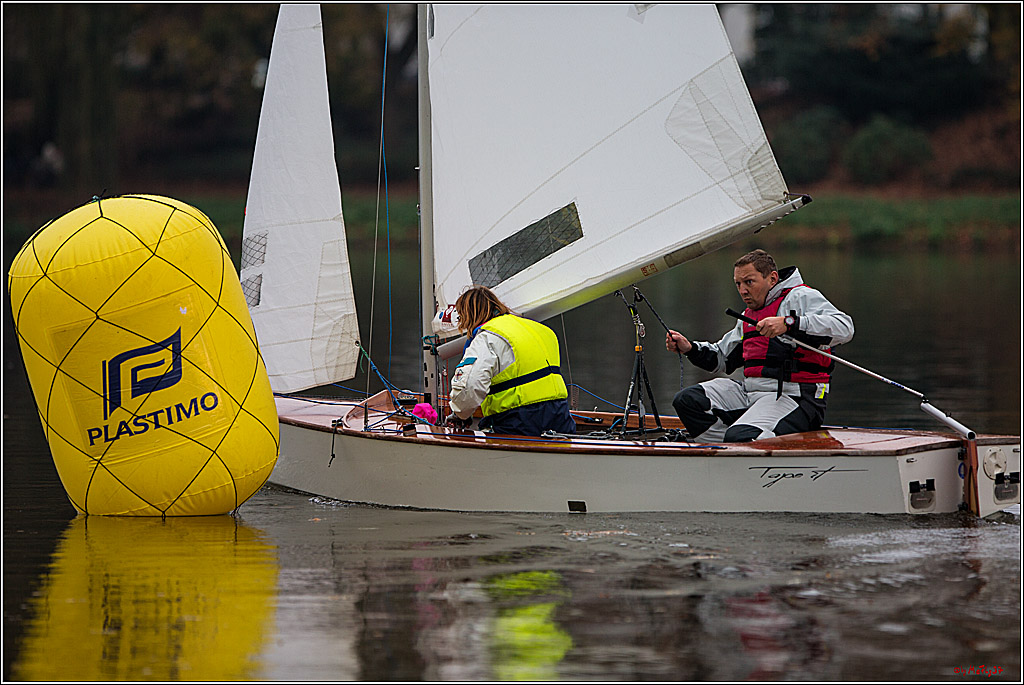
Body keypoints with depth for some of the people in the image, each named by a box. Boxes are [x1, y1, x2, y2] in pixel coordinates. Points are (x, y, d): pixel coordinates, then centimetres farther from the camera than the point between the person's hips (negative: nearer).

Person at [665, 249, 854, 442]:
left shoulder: (801, 297, -4)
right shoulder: (749, 315, 25)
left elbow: (844, 328, -22)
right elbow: (722, 358, 35)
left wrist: (789, 323, -32)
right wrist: (690, 348, 15)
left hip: (793, 396, -9)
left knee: (739, 437, -34)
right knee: (686, 400, -5)